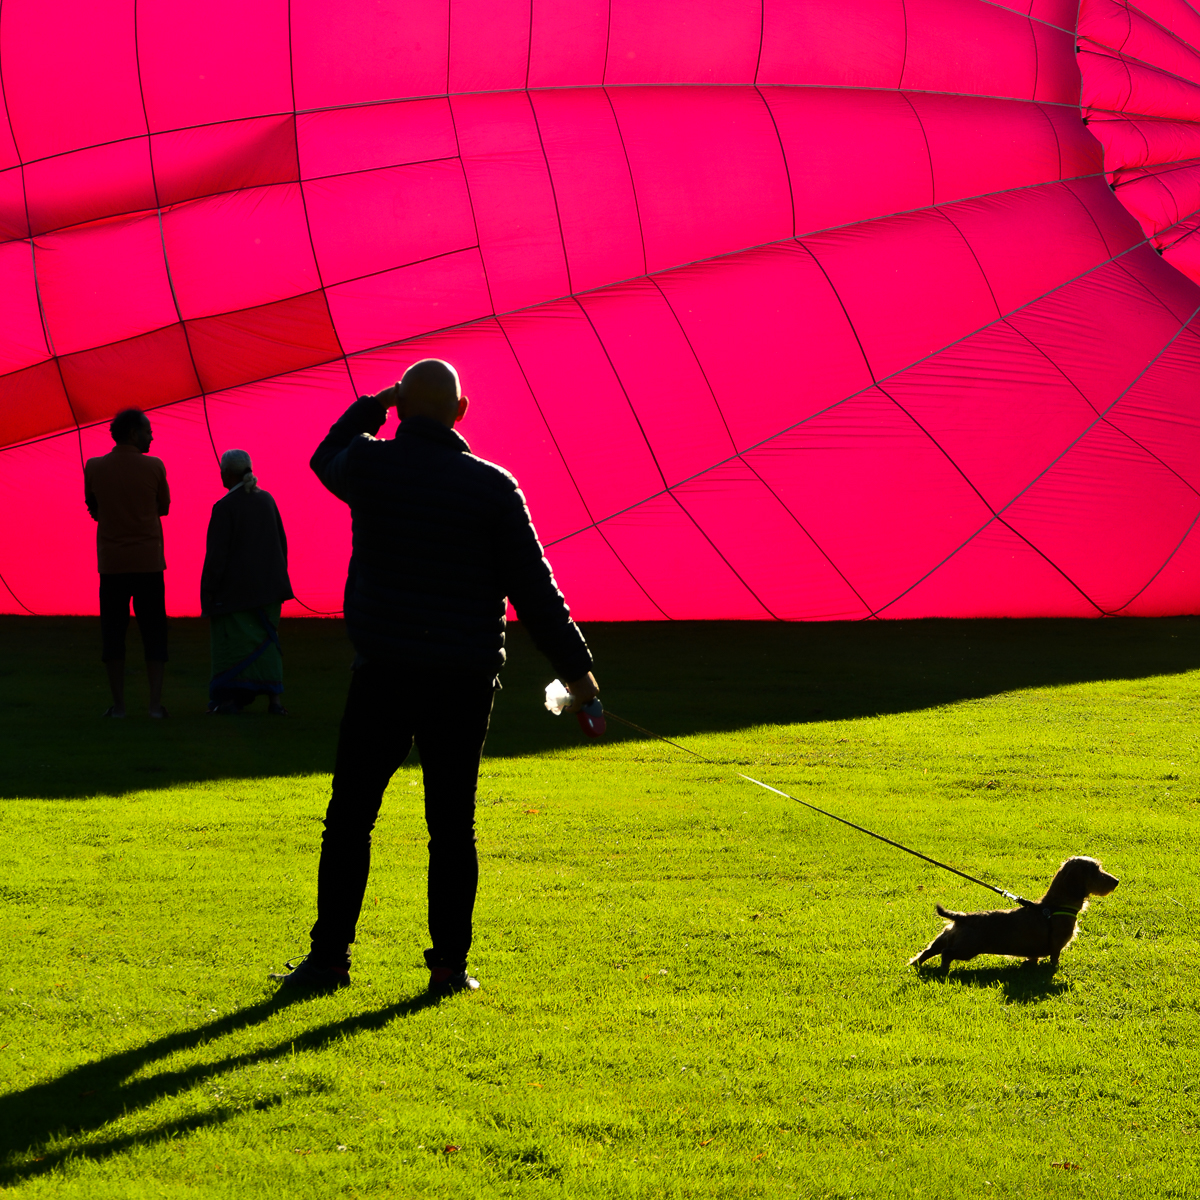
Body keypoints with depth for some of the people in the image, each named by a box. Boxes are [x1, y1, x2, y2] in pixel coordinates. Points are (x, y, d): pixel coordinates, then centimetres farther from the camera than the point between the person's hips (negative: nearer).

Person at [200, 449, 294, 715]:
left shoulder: (224, 507, -15)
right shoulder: (267, 500, 3)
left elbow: (216, 553, -14)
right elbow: (281, 542, 10)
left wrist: (208, 591, -8)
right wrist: (277, 579, 19)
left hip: (234, 588, -5)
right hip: (268, 585, 5)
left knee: (233, 643, 3)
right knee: (266, 640, 10)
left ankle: (230, 699, 4)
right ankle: (275, 697, 0)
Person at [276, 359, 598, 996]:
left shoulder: (368, 467, -2)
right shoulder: (493, 487, -3)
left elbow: (326, 457, 25)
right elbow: (533, 588, -3)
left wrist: (370, 406, 35)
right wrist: (575, 669, 2)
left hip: (383, 674, 0)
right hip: (465, 680, 0)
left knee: (349, 820, 8)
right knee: (452, 827, 7)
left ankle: (329, 956, 8)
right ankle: (450, 963, 6)